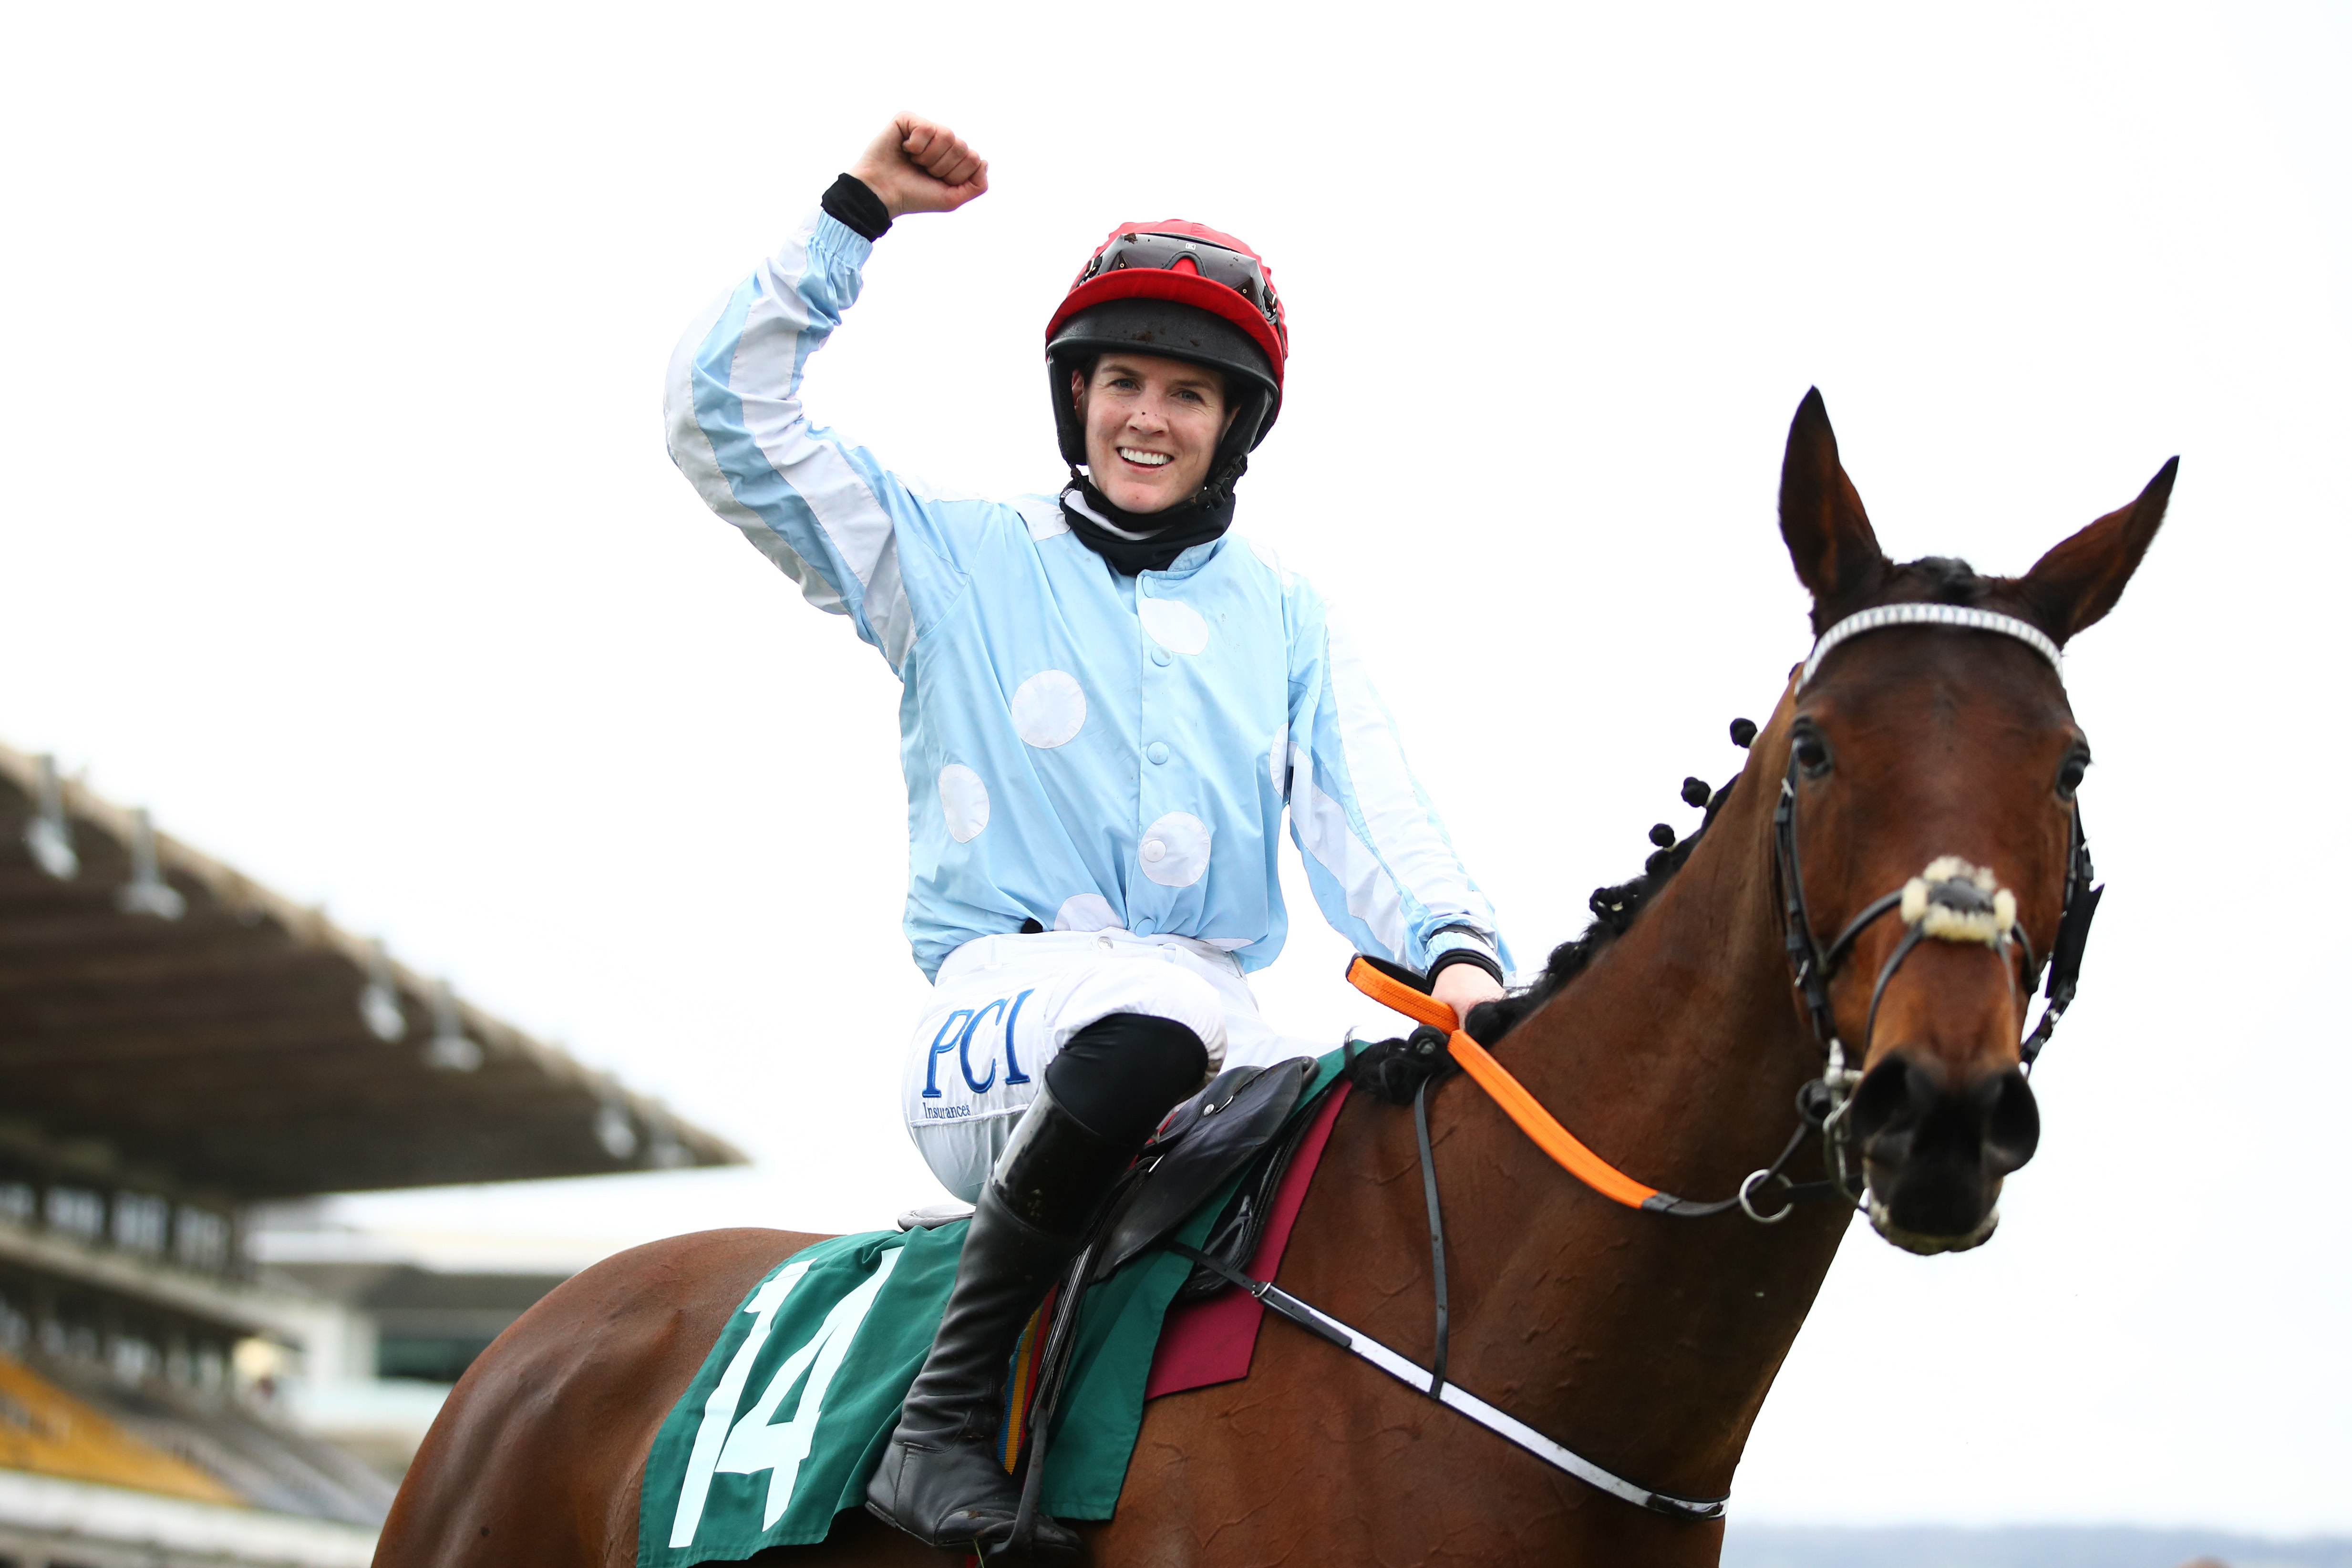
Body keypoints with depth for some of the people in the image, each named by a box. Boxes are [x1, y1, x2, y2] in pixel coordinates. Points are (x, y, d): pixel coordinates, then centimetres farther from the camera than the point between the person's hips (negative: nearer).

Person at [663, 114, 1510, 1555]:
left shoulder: (1289, 618, 19)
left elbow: (1372, 825, 4)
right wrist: (859, 210, 5)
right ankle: (945, 1421, -30)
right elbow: (724, 412, 6)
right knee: (1154, 1008, -40)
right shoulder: (959, 560, 12)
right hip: (1004, 1017, -3)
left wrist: (1454, 950, -17)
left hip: (1213, 1040, 4)